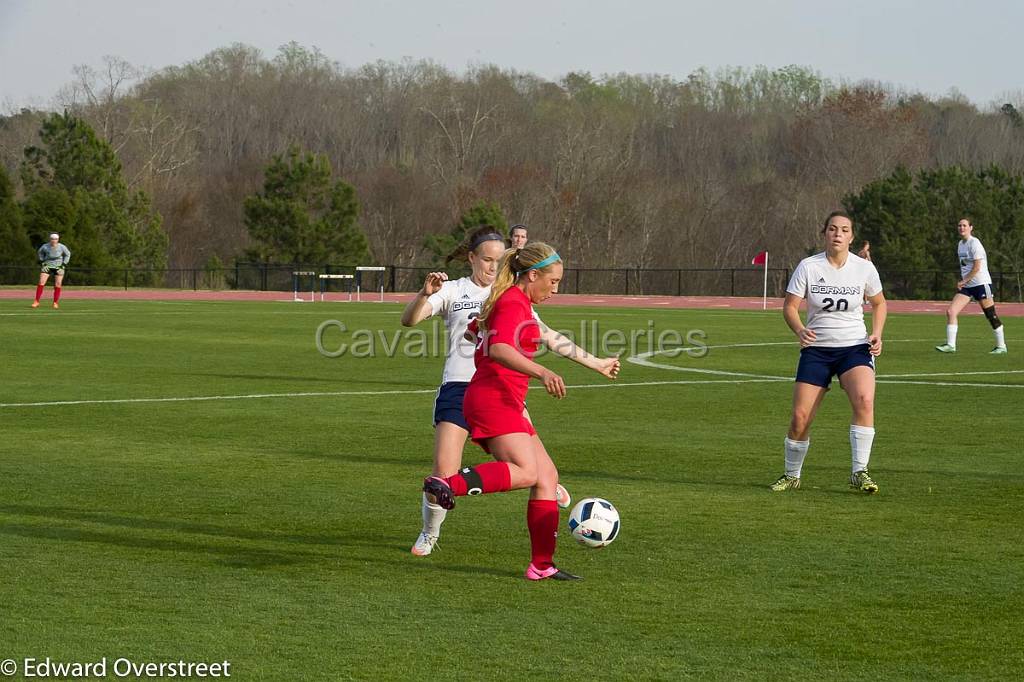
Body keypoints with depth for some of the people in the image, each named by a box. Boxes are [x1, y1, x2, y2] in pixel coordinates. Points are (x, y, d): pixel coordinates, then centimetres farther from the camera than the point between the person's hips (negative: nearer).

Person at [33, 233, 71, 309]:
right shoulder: (45, 246, -10)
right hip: (48, 265, 0)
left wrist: (64, 263, -1)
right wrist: (42, 260, 3)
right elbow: (40, 252, 13)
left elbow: (67, 254, 8)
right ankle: (36, 301, -4)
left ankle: (55, 302, 7)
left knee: (58, 284, -5)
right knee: (41, 282, -10)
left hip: (58, 266, 0)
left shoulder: (62, 247, -10)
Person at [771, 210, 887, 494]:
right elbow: (789, 306, -4)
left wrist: (877, 334, -2)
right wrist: (800, 330, -24)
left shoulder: (865, 268, -1)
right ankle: (791, 475, 18)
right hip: (816, 349, 0)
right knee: (800, 417, -6)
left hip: (855, 347, 0)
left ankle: (859, 473, -21)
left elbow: (879, 303, 15)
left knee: (864, 400, -28)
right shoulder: (808, 267, -5)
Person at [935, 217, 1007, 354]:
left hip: (981, 283, -8)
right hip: (966, 286, 8)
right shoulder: (960, 244, 11)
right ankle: (950, 345, -6)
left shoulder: (974, 243, -13)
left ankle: (1001, 346, 12)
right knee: (950, 311, -7)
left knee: (991, 316, 0)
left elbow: (977, 267, -17)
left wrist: (963, 281, -12)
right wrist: (962, 282, 6)